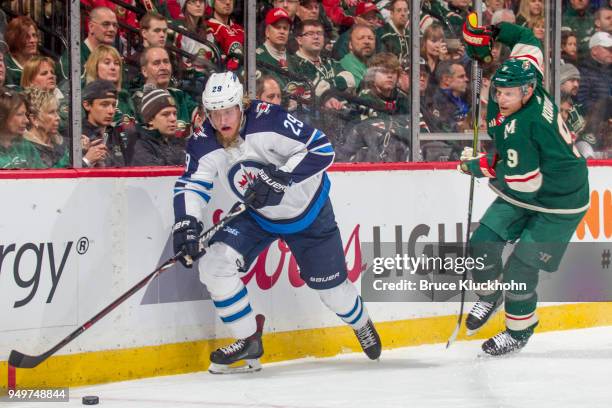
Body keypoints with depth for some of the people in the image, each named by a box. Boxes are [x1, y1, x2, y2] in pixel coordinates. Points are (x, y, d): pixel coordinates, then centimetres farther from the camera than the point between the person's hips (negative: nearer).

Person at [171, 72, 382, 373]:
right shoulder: (203, 144, -19)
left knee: (330, 285, 8)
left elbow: (322, 148, -31)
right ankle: (248, 341, -1)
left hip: (308, 210, -4)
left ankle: (361, 324, 45)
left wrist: (283, 177, -40)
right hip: (258, 216, 4)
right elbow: (191, 185, -14)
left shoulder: (269, 120, -32)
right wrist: (185, 222, -32)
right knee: (214, 262, -18)